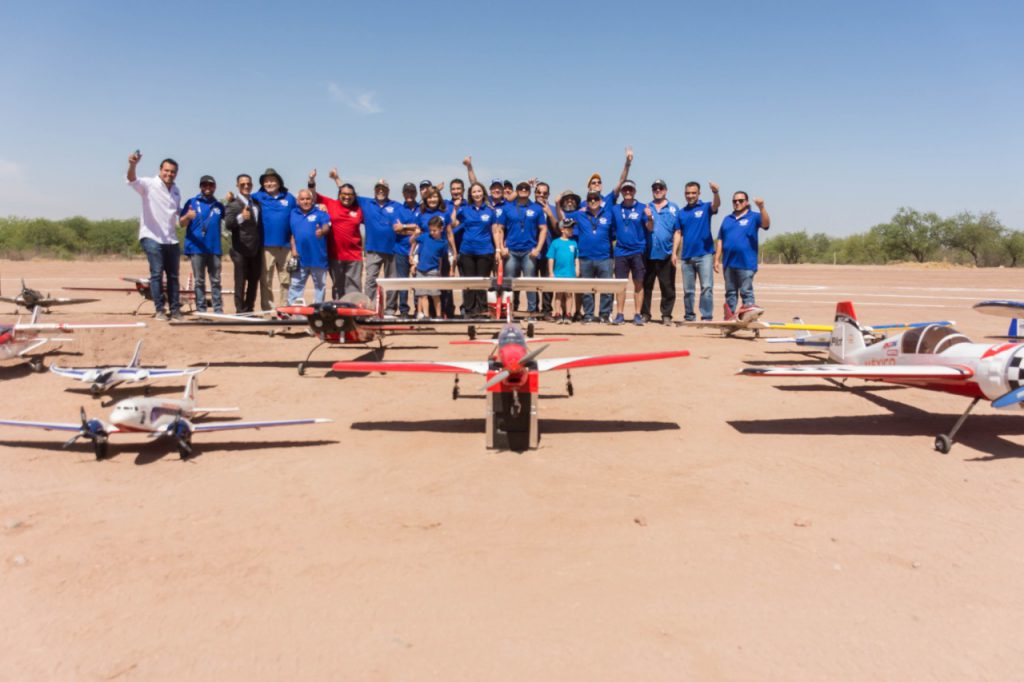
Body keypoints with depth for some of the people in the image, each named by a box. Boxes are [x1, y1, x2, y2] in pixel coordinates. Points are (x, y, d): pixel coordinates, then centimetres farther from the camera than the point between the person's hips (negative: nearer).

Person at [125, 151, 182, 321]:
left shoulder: (176, 191, 14)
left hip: (171, 239, 6)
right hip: (152, 237, -6)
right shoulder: (149, 184, -5)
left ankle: (175, 310, 15)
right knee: (156, 273, -9)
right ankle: (159, 310, -3)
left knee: (173, 275, 8)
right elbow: (132, 180, -25)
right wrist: (132, 165, -45)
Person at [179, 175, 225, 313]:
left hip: (214, 248, 3)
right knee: (199, 281, 1)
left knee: (216, 281, 5)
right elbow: (182, 223, -1)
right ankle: (201, 310, 4)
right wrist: (188, 216, -24)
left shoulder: (219, 206, 12)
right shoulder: (192, 202, 4)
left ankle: (218, 310, 8)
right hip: (196, 248, -2)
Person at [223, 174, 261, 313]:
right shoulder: (233, 204, -5)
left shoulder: (257, 203, 13)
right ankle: (240, 311, 3)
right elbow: (228, 224, -20)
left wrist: (261, 246, 14)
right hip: (241, 250, -6)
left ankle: (249, 309, 19)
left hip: (256, 249, 6)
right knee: (240, 282, -2)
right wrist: (241, 217, -38)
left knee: (254, 281, 10)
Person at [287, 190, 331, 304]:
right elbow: (291, 233, 14)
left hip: (318, 257, -2)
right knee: (295, 284, 6)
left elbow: (326, 226, -19)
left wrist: (322, 231, -42)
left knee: (320, 284, 8)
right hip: (300, 257, 3)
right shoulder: (293, 214, 10)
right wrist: (293, 249, 3)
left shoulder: (320, 213, -2)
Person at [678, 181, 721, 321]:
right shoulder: (681, 212, 11)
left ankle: (706, 317, -7)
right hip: (687, 256, 4)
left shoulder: (705, 207, 1)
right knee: (688, 290, 10)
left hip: (704, 254, -4)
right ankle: (689, 317, 20)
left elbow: (716, 205, -20)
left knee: (707, 287, -9)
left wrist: (715, 192, -42)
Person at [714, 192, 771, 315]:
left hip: (746, 263, -5)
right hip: (729, 263, 5)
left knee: (746, 292, -4)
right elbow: (720, 240, 13)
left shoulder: (754, 217, 3)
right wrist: (717, 259, 7)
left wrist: (761, 208, -32)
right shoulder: (727, 219, 16)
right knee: (730, 292, 10)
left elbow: (766, 224, -17)